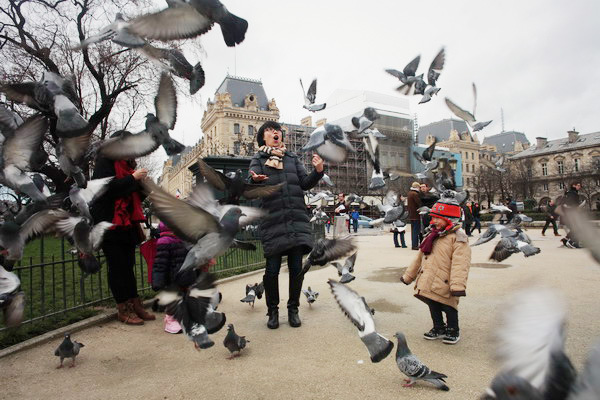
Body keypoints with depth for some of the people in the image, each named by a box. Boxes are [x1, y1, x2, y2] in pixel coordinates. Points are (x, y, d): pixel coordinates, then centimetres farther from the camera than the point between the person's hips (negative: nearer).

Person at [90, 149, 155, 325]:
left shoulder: (126, 165, 18)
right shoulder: (105, 162, -2)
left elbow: (135, 196, 20)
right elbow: (107, 186, -19)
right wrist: (133, 178, -15)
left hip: (127, 225, 7)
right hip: (110, 224, -7)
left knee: (128, 265, 7)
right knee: (118, 266, -3)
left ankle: (135, 305, 11)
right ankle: (124, 309, 4)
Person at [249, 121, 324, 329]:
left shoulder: (293, 158, 18)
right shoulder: (258, 160, 9)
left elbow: (305, 183, 12)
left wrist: (318, 171, -6)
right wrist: (255, 180, -28)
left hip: (297, 220, 3)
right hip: (272, 221, -2)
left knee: (296, 267, 4)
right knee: (272, 269, 0)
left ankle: (293, 309, 21)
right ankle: (273, 311, 19)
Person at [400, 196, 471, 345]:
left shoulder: (458, 237, -12)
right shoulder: (432, 236, 13)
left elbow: (460, 264, -23)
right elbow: (420, 258, 20)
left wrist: (458, 285, -32)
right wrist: (408, 276, 22)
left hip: (444, 284, -7)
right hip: (428, 282, 8)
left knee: (448, 307, 7)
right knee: (433, 306, 16)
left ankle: (453, 330, 28)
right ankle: (439, 328, 34)